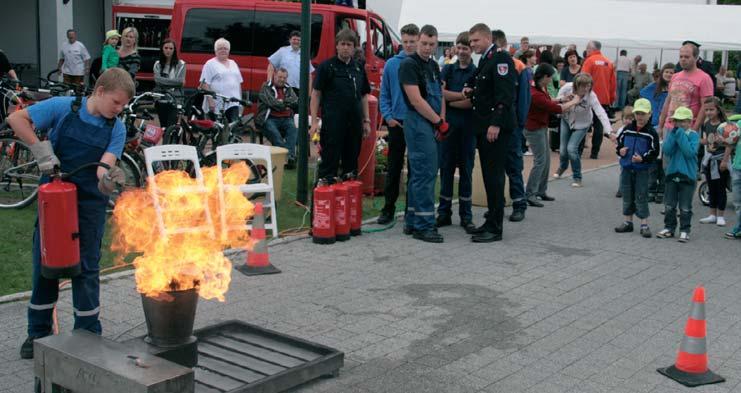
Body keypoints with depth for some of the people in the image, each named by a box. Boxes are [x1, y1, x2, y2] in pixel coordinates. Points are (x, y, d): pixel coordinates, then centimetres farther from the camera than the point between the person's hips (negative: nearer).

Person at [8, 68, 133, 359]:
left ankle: (88, 334, 16)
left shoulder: (116, 129, -4)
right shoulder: (63, 108, -9)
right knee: (45, 263, 9)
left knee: (87, 267, 4)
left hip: (90, 204, 1)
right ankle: (38, 332, 25)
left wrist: (108, 179, -40)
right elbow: (16, 118, -12)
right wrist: (40, 149, -21)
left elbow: (105, 165, -17)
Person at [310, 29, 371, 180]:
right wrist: (314, 121, -11)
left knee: (351, 163, 11)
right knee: (329, 162, -5)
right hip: (333, 122, -5)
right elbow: (316, 94, -4)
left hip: (354, 122, 5)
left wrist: (366, 121, 13)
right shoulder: (326, 66, -1)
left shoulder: (359, 69, 14)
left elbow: (364, 96, 19)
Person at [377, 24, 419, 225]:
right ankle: (388, 208, 12)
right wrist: (388, 116, -5)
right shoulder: (391, 64, 2)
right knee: (394, 168, 5)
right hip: (397, 123, 1)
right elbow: (384, 94, 6)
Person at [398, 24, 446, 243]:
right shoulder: (409, 65, -9)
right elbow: (416, 100, -16)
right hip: (418, 122, -9)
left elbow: (440, 95, 18)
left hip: (432, 125, 9)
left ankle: (412, 222, 18)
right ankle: (424, 226, -6)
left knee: (419, 173, 12)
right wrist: (439, 122, -11)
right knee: (425, 173, -10)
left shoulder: (433, 66, 17)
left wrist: (441, 121, 1)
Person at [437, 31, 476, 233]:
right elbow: (441, 93, -6)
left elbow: (474, 102, -10)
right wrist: (462, 95, -10)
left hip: (468, 126, -1)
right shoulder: (447, 69, 8)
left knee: (466, 171, 4)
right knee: (446, 169, 4)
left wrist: (449, 101, -8)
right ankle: (444, 213, 12)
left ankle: (466, 216, 10)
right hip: (448, 125, 2)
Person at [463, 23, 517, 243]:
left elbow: (505, 93, -19)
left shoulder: (501, 58, -11)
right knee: (489, 175, 13)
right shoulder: (484, 60, 18)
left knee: (494, 175, -7)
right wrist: (471, 90, 8)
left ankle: (495, 228, -3)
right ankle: (492, 221, 21)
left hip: (496, 127, -9)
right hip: (484, 126, 9)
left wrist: (496, 123, -23)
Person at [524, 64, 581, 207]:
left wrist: (562, 100, 4)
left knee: (546, 160, 15)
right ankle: (530, 195, -3)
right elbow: (557, 109, -23)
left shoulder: (542, 88, 0)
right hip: (534, 129, -10)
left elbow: (548, 102, 16)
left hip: (542, 128, 10)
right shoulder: (535, 94, -29)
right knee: (540, 161, -7)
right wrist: (574, 102, -10)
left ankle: (541, 191, 26)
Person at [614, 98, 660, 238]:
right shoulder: (627, 129, 5)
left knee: (641, 197, -1)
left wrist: (643, 158, -22)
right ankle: (627, 222, 24)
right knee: (627, 196, 12)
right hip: (626, 168, 4)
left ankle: (644, 225, 6)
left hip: (642, 170, -4)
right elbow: (619, 142, 15)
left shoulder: (651, 133, -7)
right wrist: (620, 150, -6)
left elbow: (654, 152, -7)